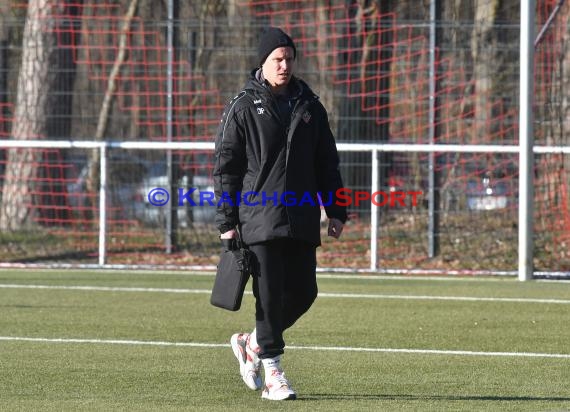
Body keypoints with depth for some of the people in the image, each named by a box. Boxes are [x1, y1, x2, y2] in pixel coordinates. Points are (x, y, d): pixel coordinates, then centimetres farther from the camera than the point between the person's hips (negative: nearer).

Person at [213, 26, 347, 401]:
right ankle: (271, 370, 2)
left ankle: (252, 343, 24)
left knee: (303, 292, 4)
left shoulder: (310, 107, 13)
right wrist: (226, 222, -5)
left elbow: (327, 163, 17)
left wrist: (336, 212, 10)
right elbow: (226, 168, 0)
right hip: (260, 220, -5)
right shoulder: (243, 109, 0)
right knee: (270, 295, -6)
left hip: (302, 220, 5)